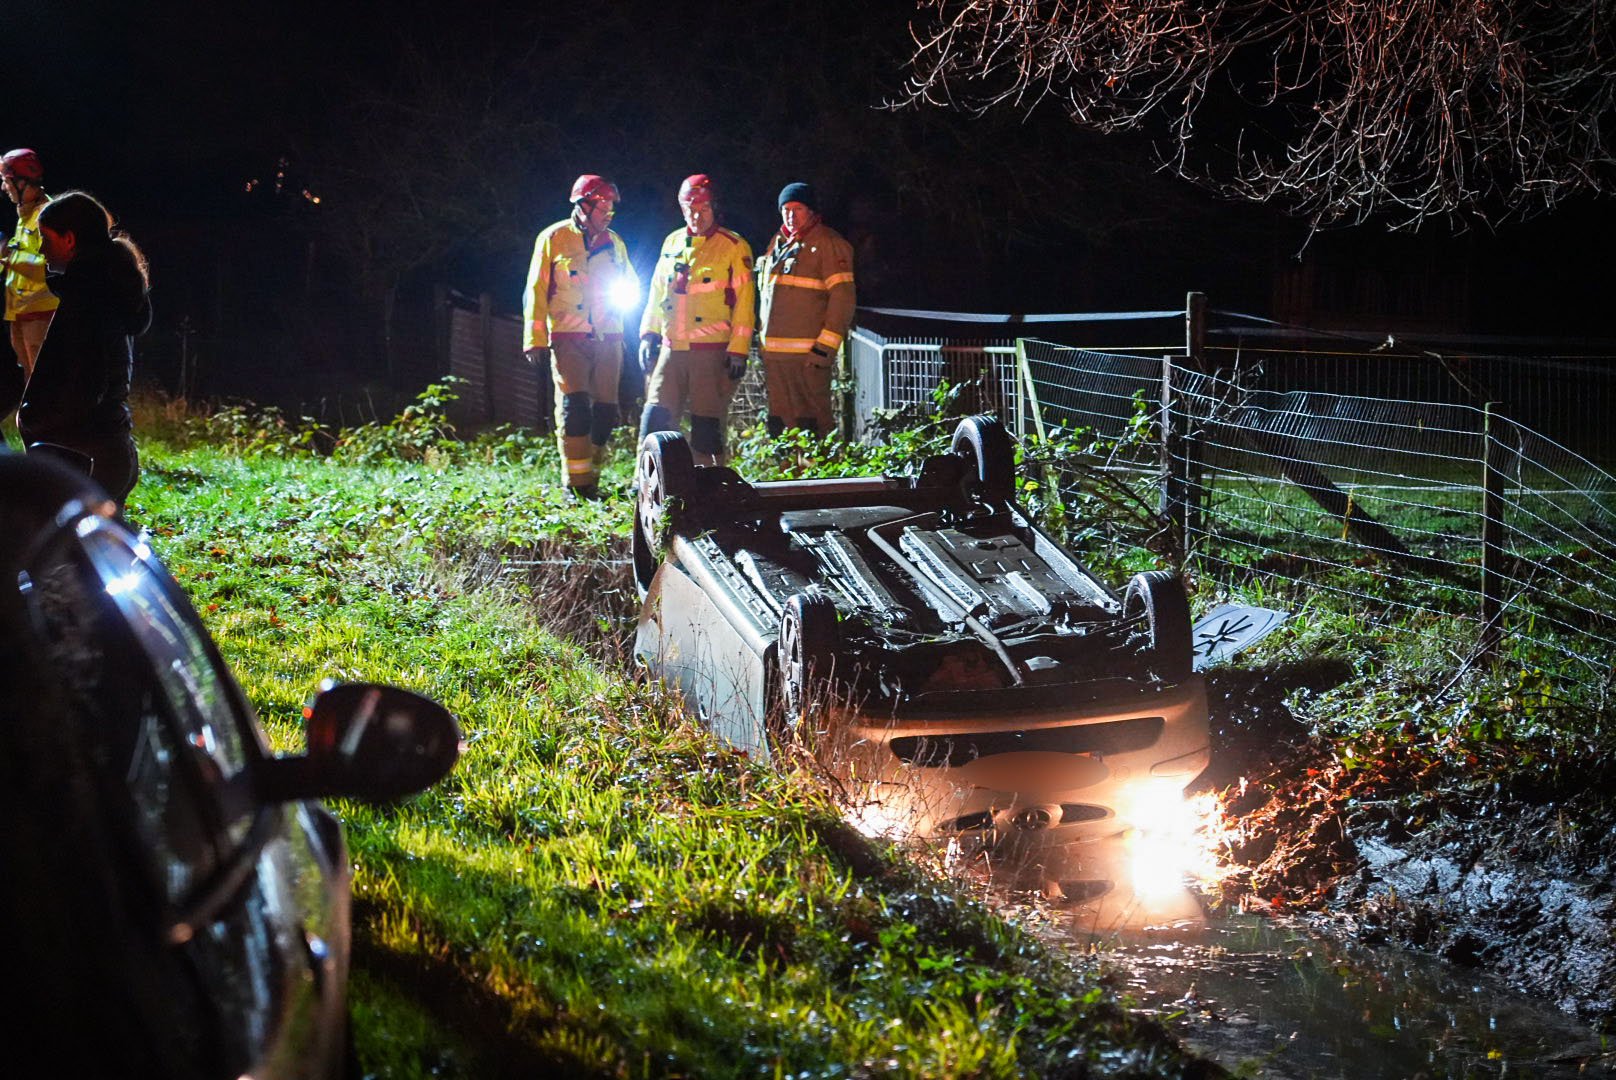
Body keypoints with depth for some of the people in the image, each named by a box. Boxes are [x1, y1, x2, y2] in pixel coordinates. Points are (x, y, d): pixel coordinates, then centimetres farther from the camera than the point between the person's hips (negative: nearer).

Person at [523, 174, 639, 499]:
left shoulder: (614, 243, 14)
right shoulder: (554, 238, 2)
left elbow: (632, 284, 25)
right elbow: (537, 292, 1)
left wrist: (625, 296, 0)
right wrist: (535, 339, -5)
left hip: (608, 338, 4)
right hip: (568, 338, -4)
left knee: (605, 409, 3)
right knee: (574, 405, -14)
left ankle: (591, 478, 14)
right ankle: (576, 483, -11)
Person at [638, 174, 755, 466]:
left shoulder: (734, 247, -2)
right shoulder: (672, 242, 14)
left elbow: (744, 301, -5)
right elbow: (657, 292, 21)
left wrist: (738, 350, -10)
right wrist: (649, 334, 12)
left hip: (713, 351, -4)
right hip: (671, 349, 5)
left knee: (706, 426, -1)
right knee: (655, 419, -2)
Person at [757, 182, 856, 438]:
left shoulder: (828, 243, -5)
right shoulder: (777, 243, 18)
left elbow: (843, 297, -11)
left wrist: (827, 345, -17)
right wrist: (764, 336, 19)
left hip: (810, 352, -7)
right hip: (774, 352, 7)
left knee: (811, 421, -7)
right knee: (779, 422, 9)